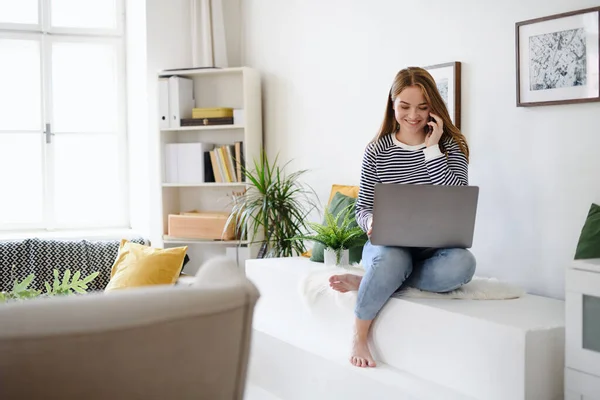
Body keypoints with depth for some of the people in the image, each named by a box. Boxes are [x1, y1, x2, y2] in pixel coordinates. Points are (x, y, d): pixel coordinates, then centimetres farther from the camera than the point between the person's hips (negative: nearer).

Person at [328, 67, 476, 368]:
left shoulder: (451, 145, 3)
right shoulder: (377, 151, 4)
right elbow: (362, 210, 5)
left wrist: (432, 148, -13)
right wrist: (371, 222, -21)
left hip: (433, 247, 1)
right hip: (388, 245, -1)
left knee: (462, 264, -35)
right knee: (393, 258, -38)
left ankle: (367, 282, -20)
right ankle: (359, 338, -17)